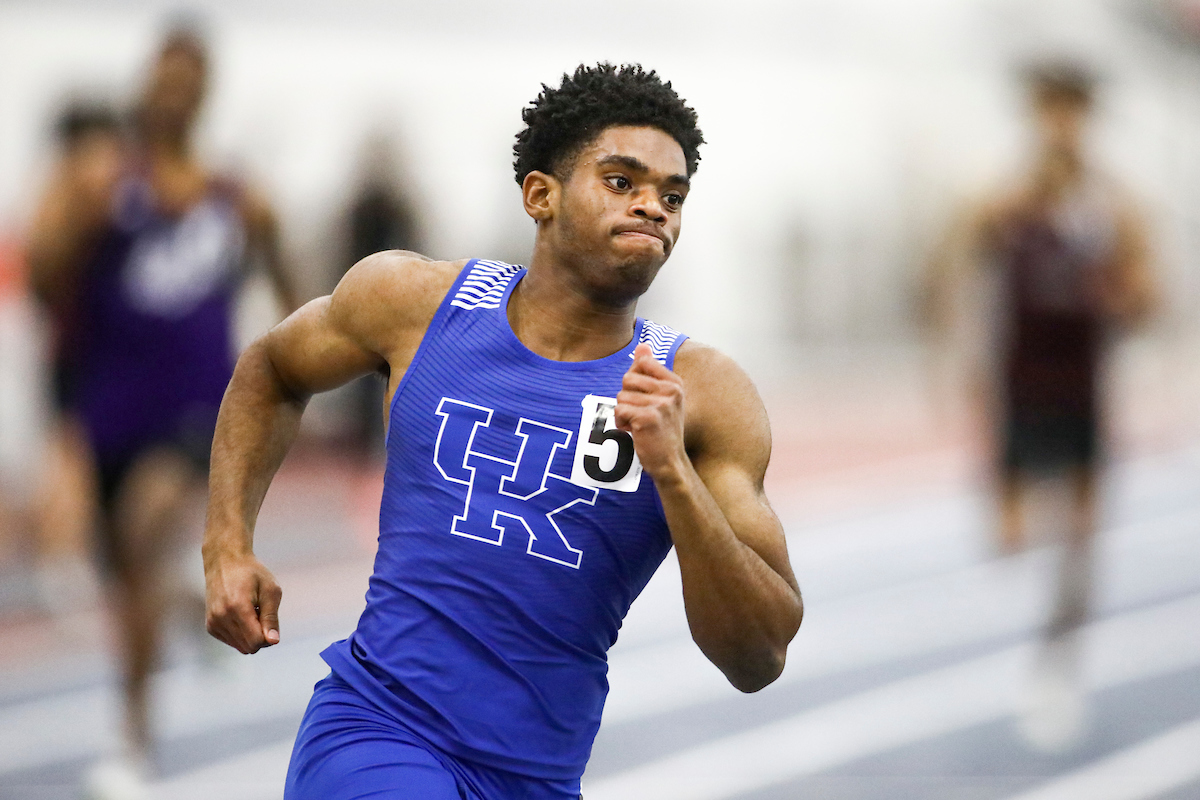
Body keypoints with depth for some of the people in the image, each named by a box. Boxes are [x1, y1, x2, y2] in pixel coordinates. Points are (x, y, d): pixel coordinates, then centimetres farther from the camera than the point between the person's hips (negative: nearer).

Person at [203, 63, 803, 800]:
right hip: (374, 732, -2)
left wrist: (671, 472, -19)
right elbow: (272, 371, 22)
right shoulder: (415, 300, 0)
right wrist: (229, 545, 9)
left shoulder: (701, 394, -3)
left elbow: (760, 662, -8)